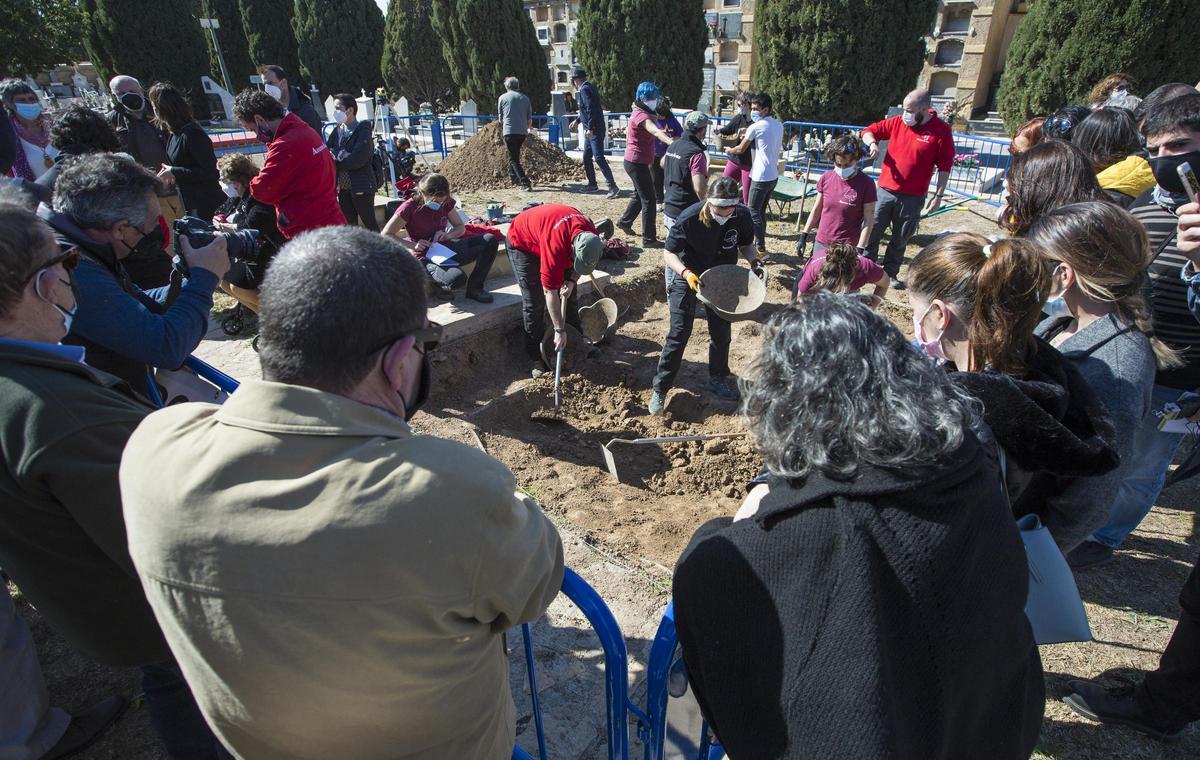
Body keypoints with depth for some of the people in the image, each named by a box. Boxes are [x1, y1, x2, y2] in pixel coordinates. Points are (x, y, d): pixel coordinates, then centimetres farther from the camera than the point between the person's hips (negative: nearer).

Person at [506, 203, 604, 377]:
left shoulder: (591, 236, -25)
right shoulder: (556, 245, -45)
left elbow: (582, 262, -1)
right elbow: (550, 291, -39)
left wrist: (571, 281, -21)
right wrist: (559, 330, -34)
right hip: (522, 243, -7)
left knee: (570, 294, 6)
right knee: (534, 302, -12)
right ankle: (536, 358, -2)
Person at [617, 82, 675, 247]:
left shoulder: (640, 112, 11)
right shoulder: (641, 115, -21)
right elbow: (656, 131, -40)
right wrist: (671, 141, -56)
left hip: (636, 161, 10)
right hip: (637, 162, -10)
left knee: (640, 194, 25)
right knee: (648, 199, -8)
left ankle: (625, 221, 41)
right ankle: (649, 239, -4)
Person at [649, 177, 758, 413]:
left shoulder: (742, 216, -18)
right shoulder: (689, 218, -29)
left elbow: (745, 245, 1)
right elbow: (669, 253, -22)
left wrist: (754, 260, -19)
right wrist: (686, 273, -39)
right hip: (687, 276, -4)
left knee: (721, 332, 13)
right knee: (679, 333, -5)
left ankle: (718, 379, 35)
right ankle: (660, 388, 6)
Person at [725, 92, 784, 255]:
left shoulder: (756, 126, -11)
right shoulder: (779, 125, 11)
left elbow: (740, 149, -1)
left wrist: (728, 150, 20)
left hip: (761, 177, -8)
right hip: (773, 176, 8)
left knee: (753, 211, -3)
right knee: (761, 211, 15)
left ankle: (761, 248, -5)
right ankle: (761, 244, 21)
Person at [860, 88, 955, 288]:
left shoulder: (941, 131, -8)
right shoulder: (897, 122, 0)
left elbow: (944, 166, -5)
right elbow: (868, 131, 9)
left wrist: (938, 195, -7)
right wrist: (872, 142, -13)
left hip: (913, 197, -2)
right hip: (885, 190, 2)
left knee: (901, 239, 11)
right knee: (872, 232, 7)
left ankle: (890, 273, 25)